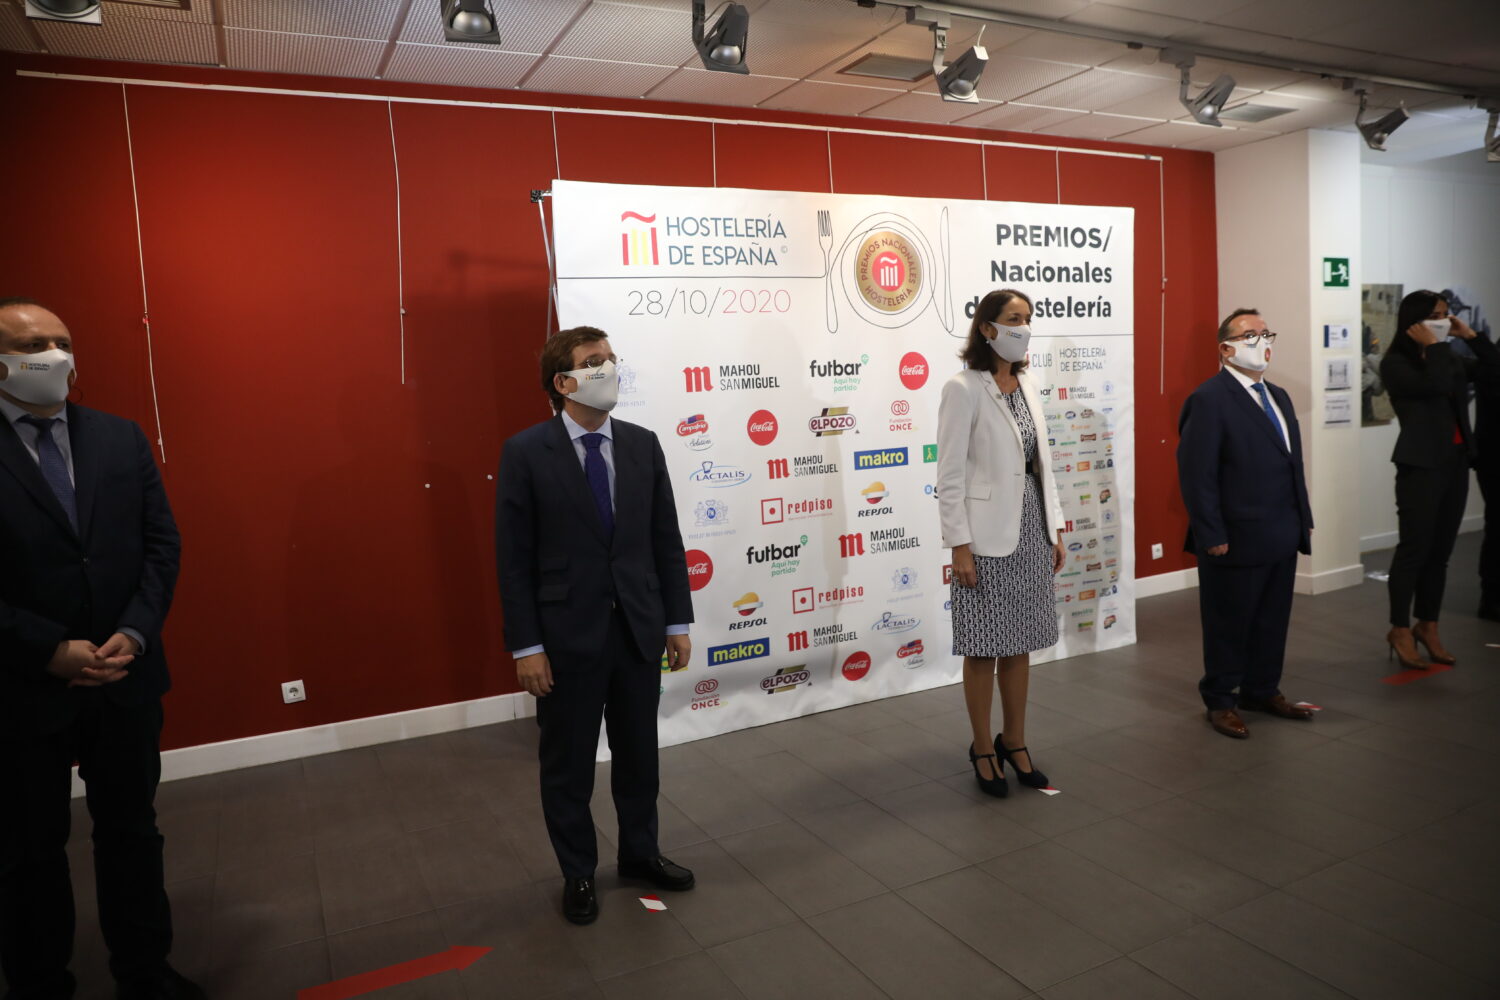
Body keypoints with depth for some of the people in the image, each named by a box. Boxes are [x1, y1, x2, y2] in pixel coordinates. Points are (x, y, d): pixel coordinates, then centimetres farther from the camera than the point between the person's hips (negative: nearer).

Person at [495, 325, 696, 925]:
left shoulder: (643, 445, 3)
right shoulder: (526, 453, -9)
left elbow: (666, 540, 5)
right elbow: (514, 558, -9)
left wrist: (677, 622, 4)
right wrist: (526, 645, -11)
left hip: (639, 629, 4)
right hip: (567, 636, -3)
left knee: (639, 751, 18)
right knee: (568, 762, 12)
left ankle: (640, 853, 40)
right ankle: (577, 874, 33)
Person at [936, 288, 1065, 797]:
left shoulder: (1027, 385, 10)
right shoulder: (963, 388, -10)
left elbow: (1041, 462, 14)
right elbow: (950, 475, -12)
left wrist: (1055, 528, 11)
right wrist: (960, 545, -15)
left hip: (1031, 528, 6)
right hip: (987, 533, -6)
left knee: (1019, 643, 14)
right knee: (984, 647, 5)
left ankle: (1014, 742, 29)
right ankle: (983, 749, 21)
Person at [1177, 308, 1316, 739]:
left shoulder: (1278, 396, 14)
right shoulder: (1209, 399, -13)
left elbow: (1293, 464, 18)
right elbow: (1197, 474, -17)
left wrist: (1304, 519, 14)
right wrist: (1212, 537, -18)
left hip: (1283, 538, 8)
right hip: (1237, 541, -8)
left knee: (1272, 621, 17)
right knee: (1229, 625, 6)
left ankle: (1262, 691, 33)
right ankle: (1220, 702, 21)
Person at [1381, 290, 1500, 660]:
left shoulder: (1451, 359, 12)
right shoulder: (1396, 363, -7)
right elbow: (1435, 386, -22)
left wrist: (1469, 335, 7)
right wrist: (1432, 346, -10)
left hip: (1456, 461, 7)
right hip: (1421, 465, -7)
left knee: (1441, 550, 11)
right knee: (1414, 549, -4)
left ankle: (1428, 625, 21)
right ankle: (1400, 629, 6)